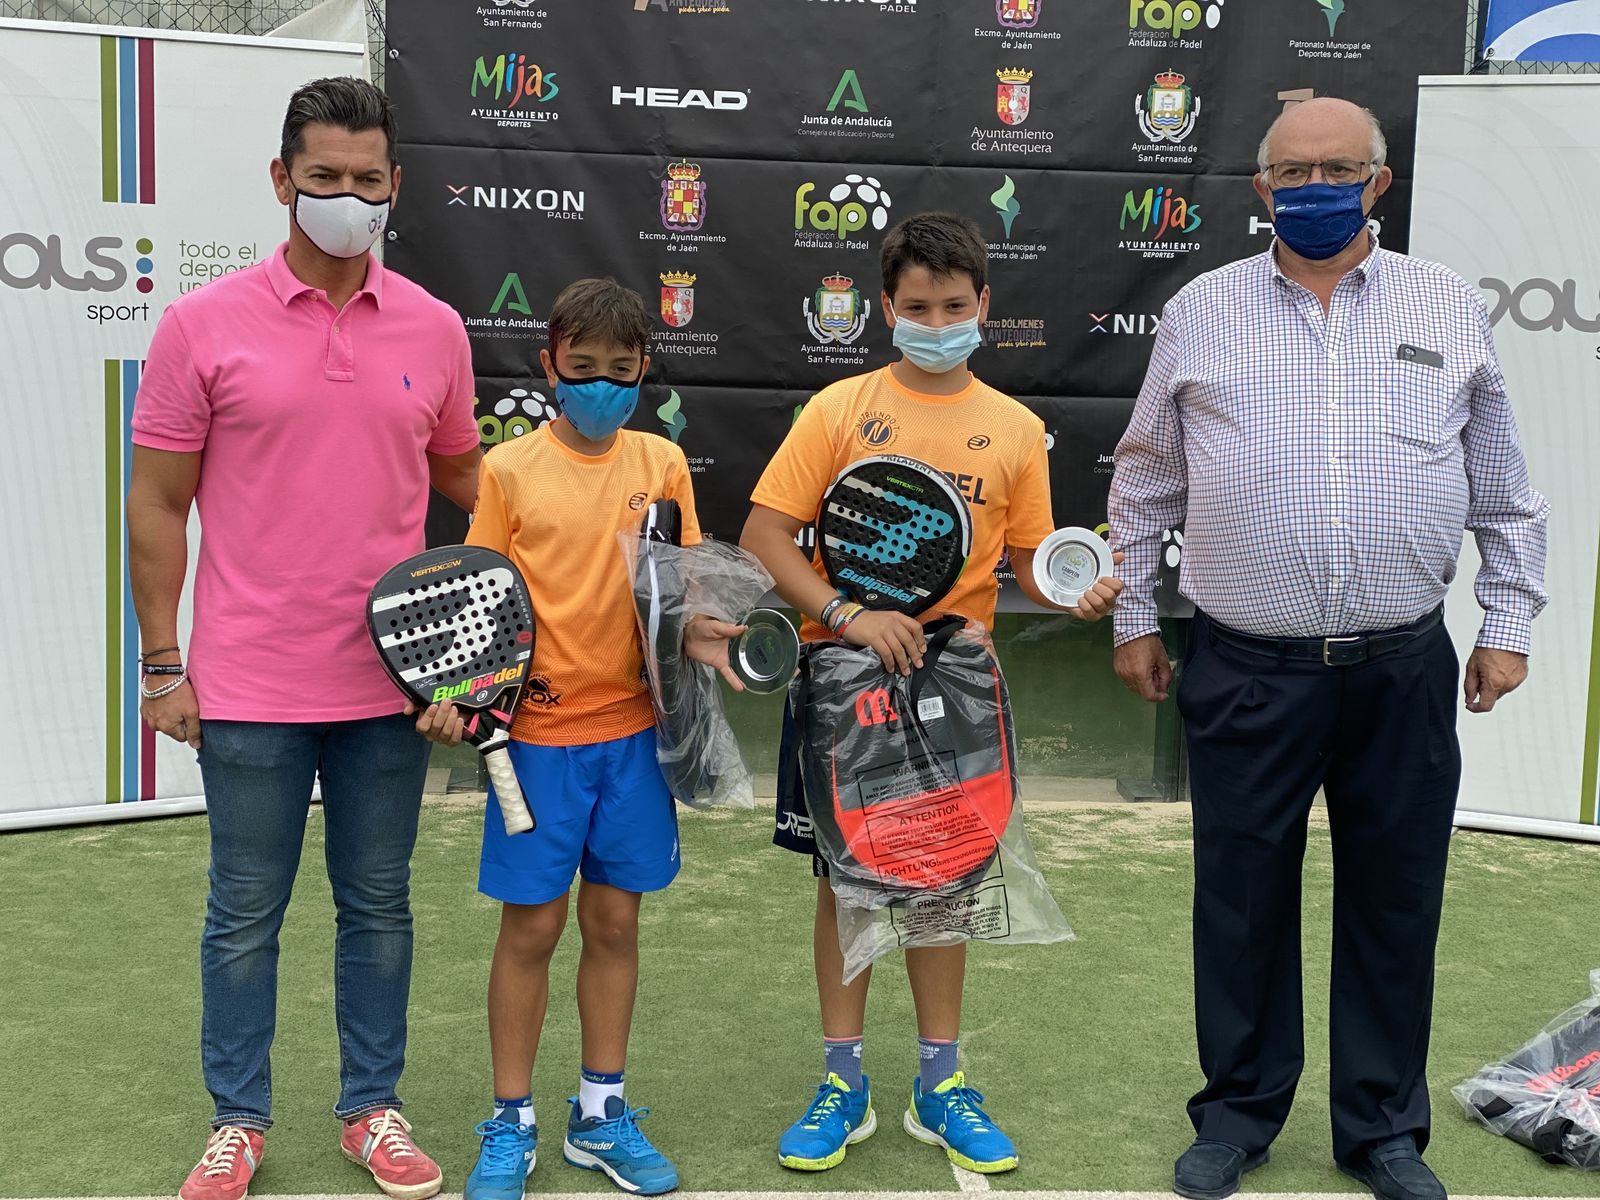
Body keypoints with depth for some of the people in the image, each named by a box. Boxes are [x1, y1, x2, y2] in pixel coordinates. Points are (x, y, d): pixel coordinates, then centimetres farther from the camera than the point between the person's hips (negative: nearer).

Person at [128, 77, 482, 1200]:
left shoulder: (434, 329, 3)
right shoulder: (205, 325, -4)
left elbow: (462, 478, 17)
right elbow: (157, 503, -1)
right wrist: (162, 664, -3)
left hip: (392, 680, 2)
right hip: (248, 686, -2)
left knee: (379, 905, 14)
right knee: (246, 913, 11)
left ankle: (373, 1108, 30)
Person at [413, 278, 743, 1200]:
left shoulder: (663, 463, 4)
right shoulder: (510, 469, -4)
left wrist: (696, 634, -14)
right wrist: (457, 693, -16)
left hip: (634, 728, 3)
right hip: (540, 732, -3)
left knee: (616, 919, 12)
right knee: (533, 925, 5)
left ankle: (602, 1115, 28)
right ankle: (511, 1125, 21)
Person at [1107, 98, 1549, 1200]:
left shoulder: (1450, 307, 6)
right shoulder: (1202, 311, 4)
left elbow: (1503, 488, 11)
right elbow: (1146, 483, 10)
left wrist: (1508, 625, 7)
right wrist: (1133, 619, 8)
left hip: (1405, 673, 1)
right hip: (1248, 674, -1)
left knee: (1395, 903, 11)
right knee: (1242, 901, 10)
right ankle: (1240, 1111, 29)